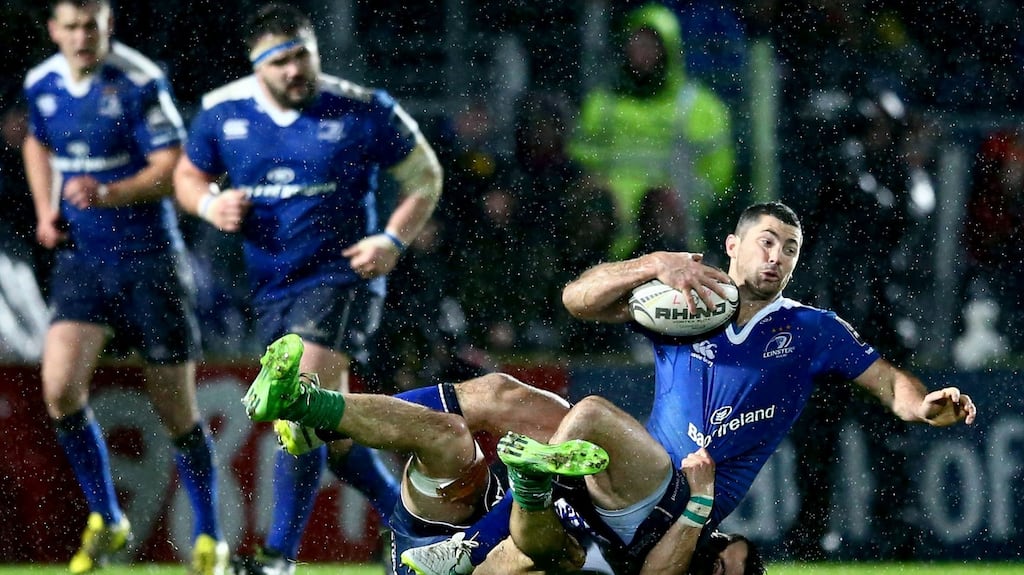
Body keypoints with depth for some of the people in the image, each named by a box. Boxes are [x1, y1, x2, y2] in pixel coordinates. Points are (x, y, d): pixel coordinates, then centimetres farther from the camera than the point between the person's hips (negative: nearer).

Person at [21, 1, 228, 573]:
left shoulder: (140, 82, -13)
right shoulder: (41, 84, 4)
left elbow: (173, 171, -17)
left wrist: (108, 193, -31)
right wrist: (46, 210, 11)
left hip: (149, 261, -4)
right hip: (80, 261, 4)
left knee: (177, 410, 1)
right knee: (60, 385, -15)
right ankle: (106, 520, 4)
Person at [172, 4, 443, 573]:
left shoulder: (364, 111, -11)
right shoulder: (222, 112, -2)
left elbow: (427, 175, 1)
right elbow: (188, 175, 14)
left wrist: (394, 240, -13)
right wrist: (210, 203, -9)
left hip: (342, 276, -5)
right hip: (272, 288, 5)